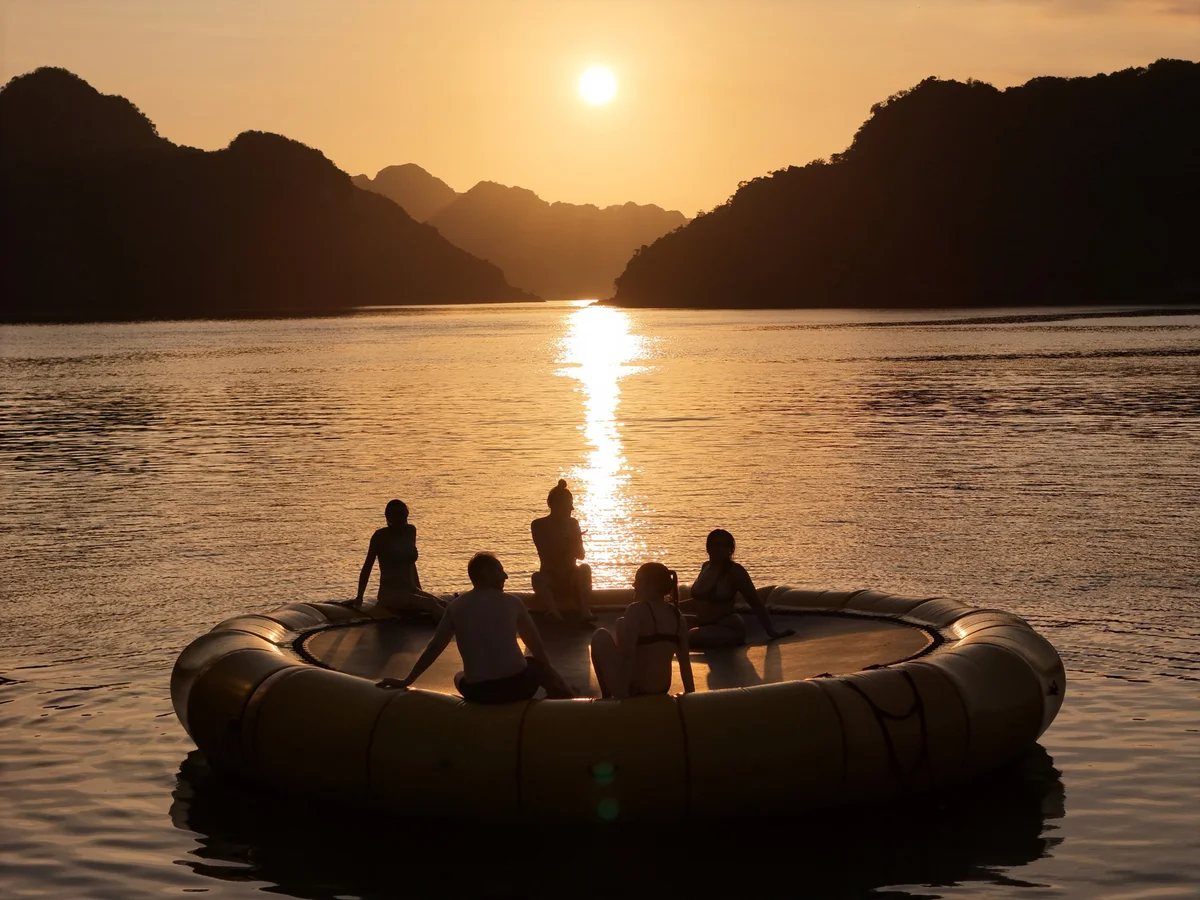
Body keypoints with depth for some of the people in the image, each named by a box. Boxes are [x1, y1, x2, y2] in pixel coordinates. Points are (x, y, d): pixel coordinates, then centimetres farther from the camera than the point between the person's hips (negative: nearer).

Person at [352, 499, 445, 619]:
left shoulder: (410, 531, 13)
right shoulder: (381, 536, -3)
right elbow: (367, 567, 2)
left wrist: (420, 591, 24)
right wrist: (359, 598, 3)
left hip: (410, 591, 6)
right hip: (390, 593, -6)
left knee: (443, 605, -21)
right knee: (430, 604, -31)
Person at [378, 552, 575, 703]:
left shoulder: (456, 606, 5)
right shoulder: (511, 602, 1)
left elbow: (434, 647, 8)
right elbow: (537, 647, 9)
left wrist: (406, 681, 17)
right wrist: (552, 678, 25)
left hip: (479, 693, 1)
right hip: (517, 685, -1)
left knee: (459, 678, 36)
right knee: (538, 665, 32)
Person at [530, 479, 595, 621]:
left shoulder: (572, 524, 9)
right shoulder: (539, 525, -1)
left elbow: (580, 555, 3)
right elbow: (545, 556, -12)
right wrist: (568, 545, -23)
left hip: (571, 578, 3)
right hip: (550, 578, -3)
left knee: (585, 568, -29)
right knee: (538, 578, -35)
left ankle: (586, 612, -45)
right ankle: (556, 617, -53)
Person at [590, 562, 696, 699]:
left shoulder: (636, 610, -17)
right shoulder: (678, 616, 1)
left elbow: (628, 656, -23)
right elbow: (685, 660, 3)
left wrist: (622, 694, -23)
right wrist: (690, 693, 10)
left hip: (633, 689, -6)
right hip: (661, 690, 7)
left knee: (600, 635, 13)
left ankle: (606, 696, 17)